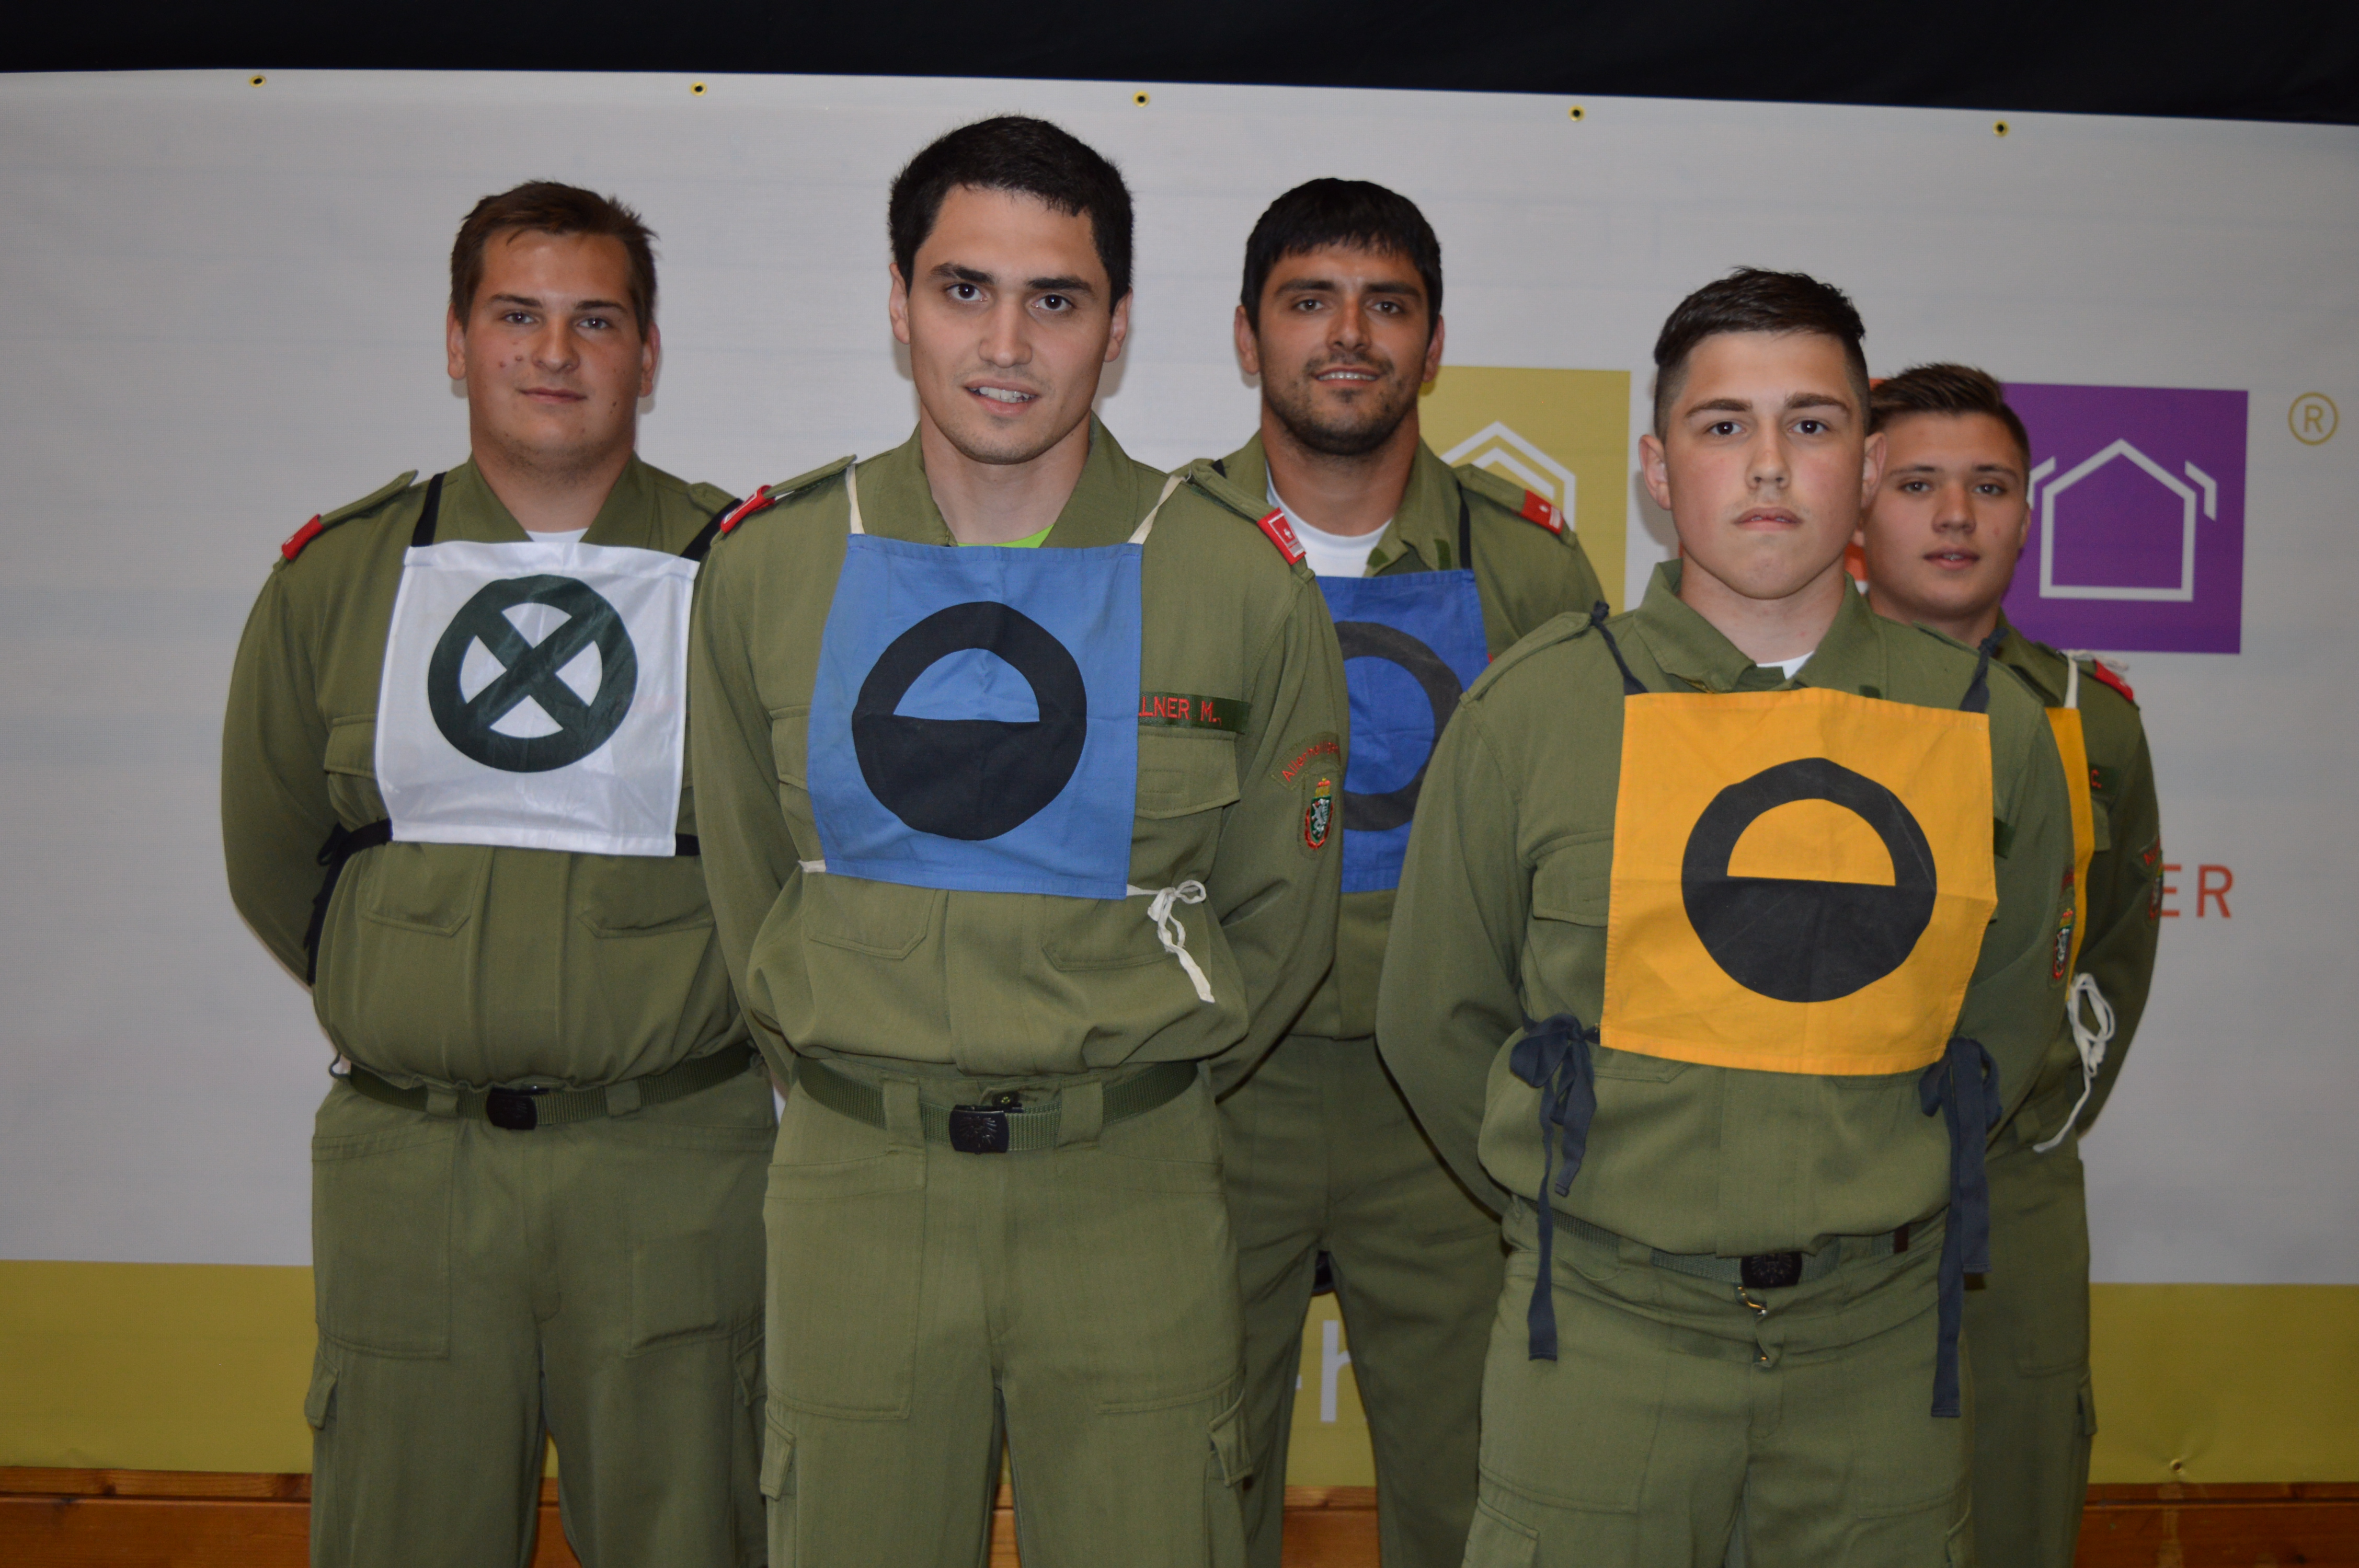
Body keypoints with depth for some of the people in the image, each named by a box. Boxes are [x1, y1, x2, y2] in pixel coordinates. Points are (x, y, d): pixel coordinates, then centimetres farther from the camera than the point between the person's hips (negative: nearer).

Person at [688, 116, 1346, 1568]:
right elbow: (749, 886, 11)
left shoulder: (1246, 584, -4)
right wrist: (856, 1073, 12)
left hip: (1131, 1191, -1)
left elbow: (1279, 914, 6)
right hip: (854, 1185, 1)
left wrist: (1129, 1077, 8)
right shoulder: (768, 567, 0)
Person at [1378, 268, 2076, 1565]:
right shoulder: (1535, 707, -5)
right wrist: (1577, 1194, 8)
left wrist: (1869, 1193, 11)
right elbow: (1438, 1018, 4)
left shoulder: (1991, 728, 1)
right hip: (1607, 1325, -2)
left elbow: (2008, 1004, 15)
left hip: (1880, 1331, 2)